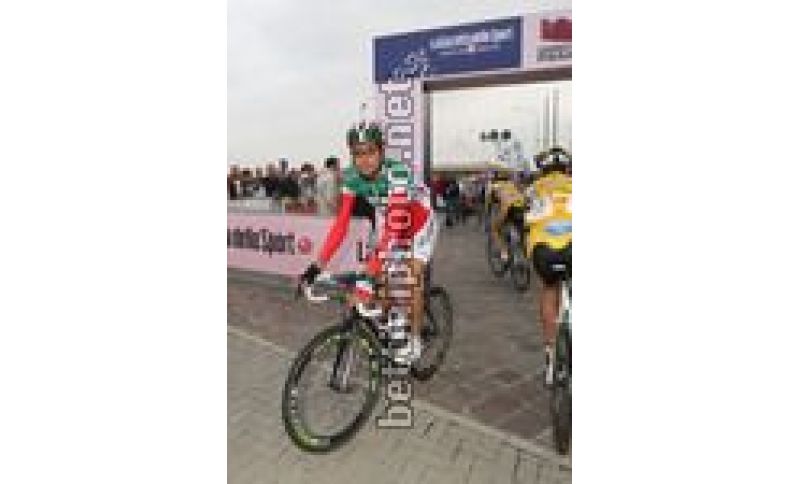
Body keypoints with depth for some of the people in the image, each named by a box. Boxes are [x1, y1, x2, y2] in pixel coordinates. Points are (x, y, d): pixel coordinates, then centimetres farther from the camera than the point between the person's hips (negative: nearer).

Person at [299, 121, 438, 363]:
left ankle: (414, 340, 1)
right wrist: (318, 264, -33)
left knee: (413, 276, -14)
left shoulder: (397, 173, -38)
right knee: (379, 277, -2)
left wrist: (374, 269, -55)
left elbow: (394, 227, -46)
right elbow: (341, 223, -25)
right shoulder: (352, 177, -23)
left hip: (418, 222, -5)